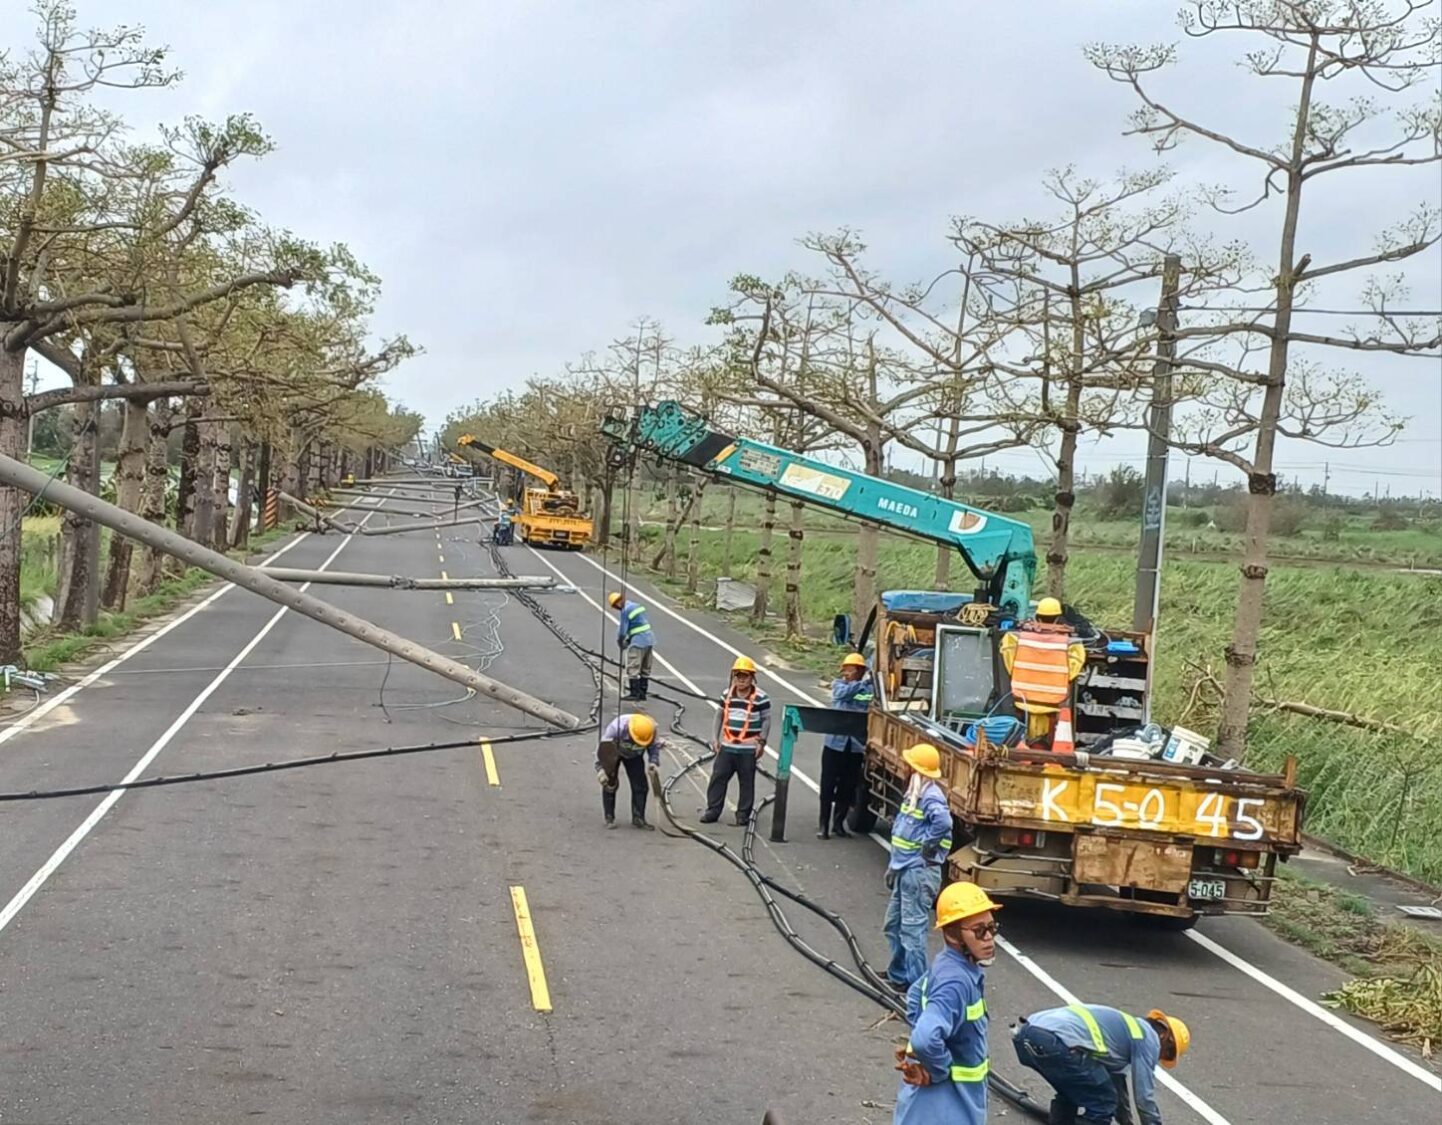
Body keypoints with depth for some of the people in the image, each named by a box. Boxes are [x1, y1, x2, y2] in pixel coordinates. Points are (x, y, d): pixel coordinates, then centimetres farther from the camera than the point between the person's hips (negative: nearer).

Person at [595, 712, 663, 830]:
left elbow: (654, 747, -10)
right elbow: (603, 746, -29)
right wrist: (600, 768, -30)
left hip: (633, 755, 3)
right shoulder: (617, 727, -42)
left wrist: (653, 763, -25)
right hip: (613, 752, -3)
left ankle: (638, 818, 5)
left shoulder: (651, 731, -32)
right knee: (610, 784, -9)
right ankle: (609, 818, 3)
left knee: (640, 785, -5)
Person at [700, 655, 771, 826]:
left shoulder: (761, 698, -7)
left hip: (748, 749, -4)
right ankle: (713, 810, 10)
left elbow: (766, 719, -3)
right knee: (718, 777, 3)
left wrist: (761, 742, -7)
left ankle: (743, 813, 13)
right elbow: (720, 716, 14)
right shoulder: (727, 695, 6)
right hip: (727, 747, 4)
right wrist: (715, 738, 8)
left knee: (746, 782, 4)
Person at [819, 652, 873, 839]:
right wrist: (863, 682, -24)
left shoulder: (868, 689, 0)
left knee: (847, 787, 8)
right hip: (835, 743, 0)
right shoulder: (838, 684, 2)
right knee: (828, 785, 1)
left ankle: (838, 823, 23)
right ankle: (824, 825, 10)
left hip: (855, 746, 0)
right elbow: (844, 692, -21)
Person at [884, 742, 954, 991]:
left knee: (912, 928, -7)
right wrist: (894, 865, 21)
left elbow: (943, 822, -39)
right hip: (904, 870, 10)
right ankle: (898, 974, 31)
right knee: (893, 924, 19)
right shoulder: (914, 793, 14)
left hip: (919, 872, -10)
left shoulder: (931, 797, -18)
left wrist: (929, 845, -24)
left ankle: (916, 983, -1)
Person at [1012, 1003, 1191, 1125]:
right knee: (1102, 1104, 7)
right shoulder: (1147, 1038, 11)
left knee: (1071, 1093, 32)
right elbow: (1144, 1096, 9)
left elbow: (1116, 1080, 47)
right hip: (1054, 1041, -9)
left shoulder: (1126, 1028, 36)